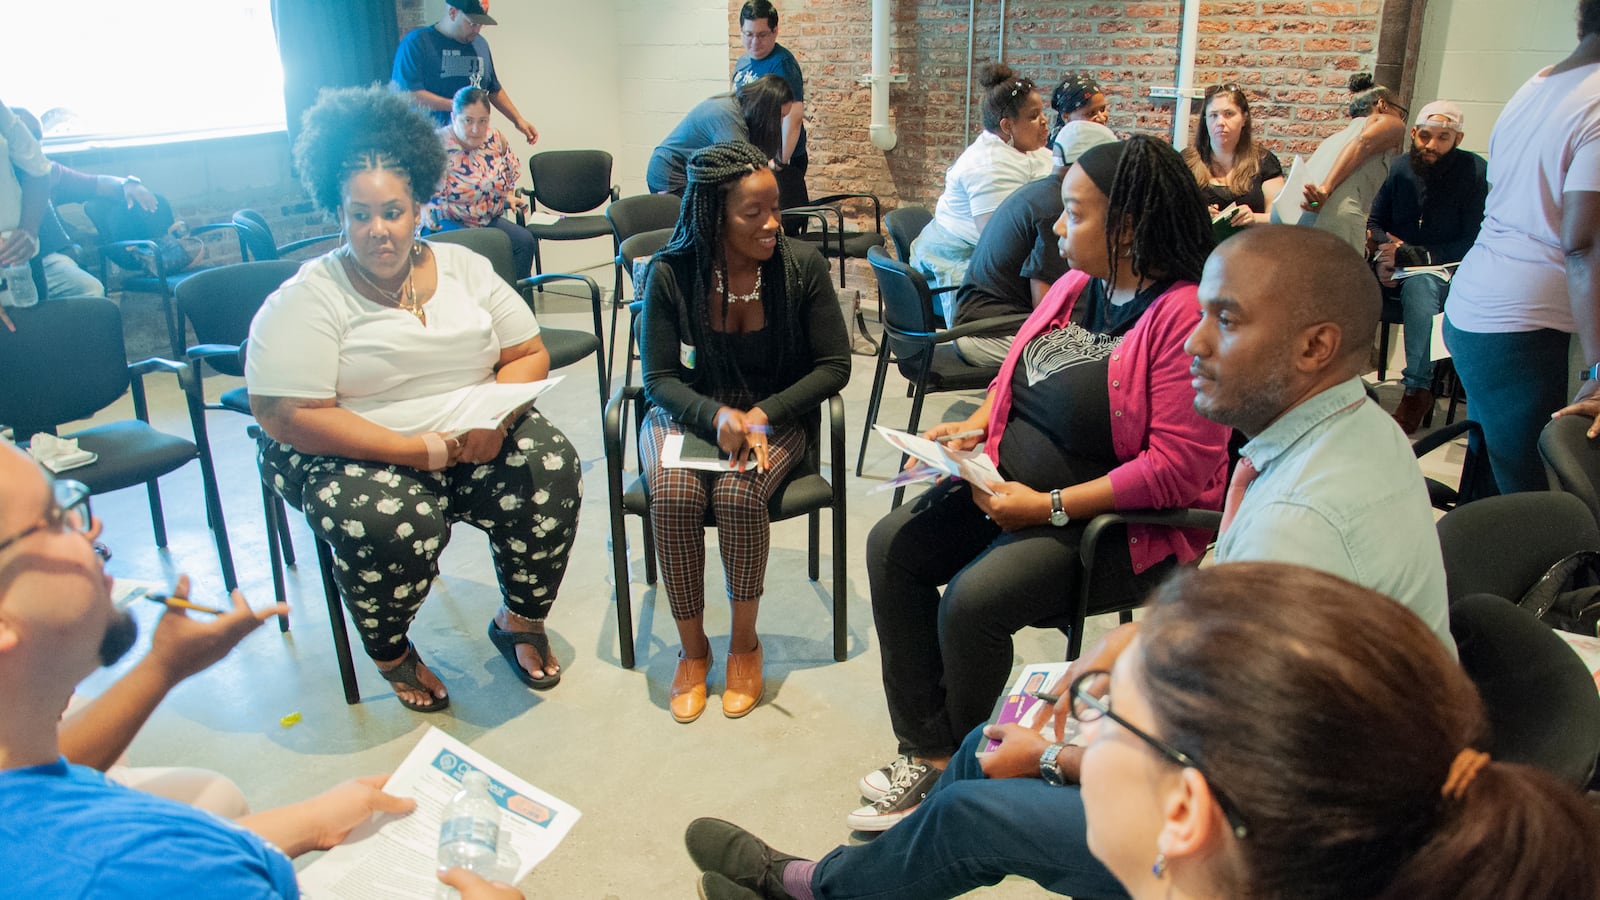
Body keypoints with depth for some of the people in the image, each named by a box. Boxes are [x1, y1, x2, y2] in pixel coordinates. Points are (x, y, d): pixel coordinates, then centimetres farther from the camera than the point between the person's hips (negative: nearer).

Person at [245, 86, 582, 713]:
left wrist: (495, 419, -16)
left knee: (551, 471, -23)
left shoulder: (464, 268, 8)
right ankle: (390, 650, 0)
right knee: (393, 520, -33)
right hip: (356, 456, -3)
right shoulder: (308, 298, -6)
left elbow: (529, 354, 6)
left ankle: (521, 622, 4)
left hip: (476, 442, 4)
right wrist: (416, 450, -22)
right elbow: (289, 417, -15)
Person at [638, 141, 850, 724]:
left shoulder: (802, 266, -11)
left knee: (740, 493, -31)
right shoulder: (670, 273, -12)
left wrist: (762, 415, -18)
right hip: (687, 415, 1)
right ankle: (692, 648, -7)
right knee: (674, 497, -29)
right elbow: (658, 378, -6)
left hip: (774, 417, 0)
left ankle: (745, 642, -7)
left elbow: (834, 365, -5)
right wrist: (717, 415, -27)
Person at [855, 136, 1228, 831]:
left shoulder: (1186, 315, -20)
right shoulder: (1077, 283, 5)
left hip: (1112, 518, -8)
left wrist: (1050, 508, -23)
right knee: (892, 546, -6)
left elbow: (1177, 468, -23)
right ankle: (925, 751, 1)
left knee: (972, 602, -26)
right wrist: (977, 424, 1)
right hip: (1007, 482, 9)